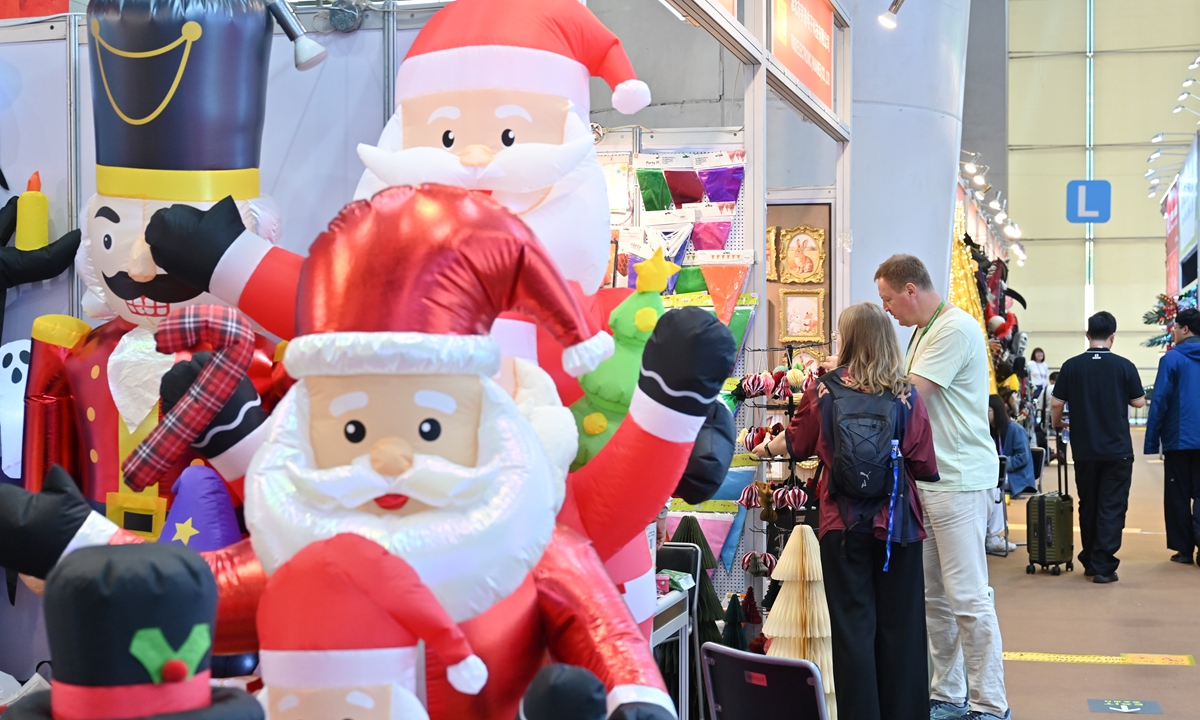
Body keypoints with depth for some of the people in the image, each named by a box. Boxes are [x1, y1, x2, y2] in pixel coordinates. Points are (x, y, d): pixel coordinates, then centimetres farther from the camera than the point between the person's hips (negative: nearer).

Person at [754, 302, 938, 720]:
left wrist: (766, 449, 34)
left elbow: (795, 442, 13)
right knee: (900, 626, 8)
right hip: (898, 525, 0)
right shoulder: (907, 398, -6)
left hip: (844, 526, 0)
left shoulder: (823, 392, -4)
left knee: (853, 626, 7)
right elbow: (926, 467, -2)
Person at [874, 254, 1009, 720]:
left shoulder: (955, 329, -13)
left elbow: (909, 394, -18)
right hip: (927, 477, 10)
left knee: (966, 597, -7)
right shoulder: (924, 331, 19)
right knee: (933, 595, 12)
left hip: (959, 480, -10)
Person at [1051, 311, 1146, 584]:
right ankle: (1103, 566, -4)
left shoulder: (1071, 366, -4)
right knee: (1112, 508, 2)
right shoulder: (1124, 366, -8)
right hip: (1117, 449, -2)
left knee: (1088, 506, 15)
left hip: (1084, 449, 2)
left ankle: (1089, 561, 23)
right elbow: (1138, 402, 1)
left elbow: (1056, 403, -3)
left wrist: (1057, 422, 18)